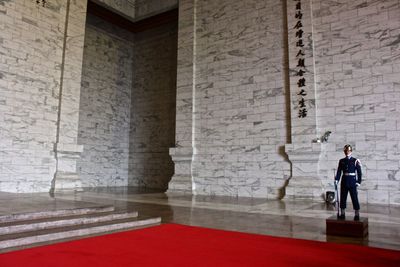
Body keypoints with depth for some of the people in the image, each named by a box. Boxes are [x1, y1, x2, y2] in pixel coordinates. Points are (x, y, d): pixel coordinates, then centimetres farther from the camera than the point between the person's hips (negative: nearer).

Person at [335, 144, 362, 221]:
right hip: (344, 182, 3)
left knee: (354, 198, 1)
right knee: (342, 198, 8)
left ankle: (357, 215, 10)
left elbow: (359, 172, -2)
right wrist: (336, 180, -8)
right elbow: (339, 171, 4)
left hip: (352, 182, -3)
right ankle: (342, 214, 19)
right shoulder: (341, 161, 6)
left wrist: (358, 182, -9)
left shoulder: (355, 161, -2)